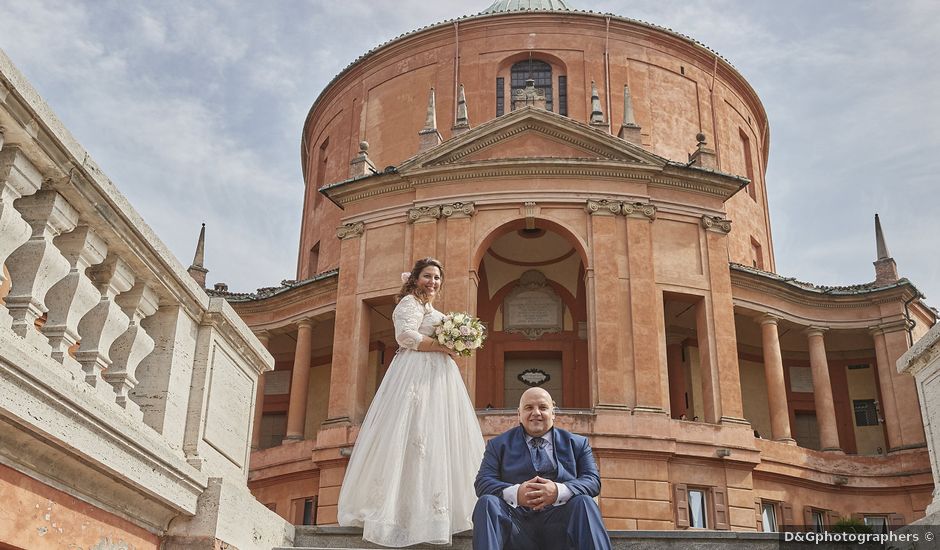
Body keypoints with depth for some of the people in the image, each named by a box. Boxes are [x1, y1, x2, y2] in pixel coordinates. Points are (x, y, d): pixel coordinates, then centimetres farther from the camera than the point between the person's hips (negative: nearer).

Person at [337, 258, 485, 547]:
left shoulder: (433, 310, 26)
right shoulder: (410, 302, -2)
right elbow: (406, 336, -17)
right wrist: (443, 346, -15)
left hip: (438, 377, 10)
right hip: (417, 376, -10)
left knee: (438, 440, 3)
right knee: (415, 438, -14)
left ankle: (434, 508, 2)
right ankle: (402, 510, -15)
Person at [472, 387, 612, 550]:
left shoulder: (577, 443, 19)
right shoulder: (498, 445, 19)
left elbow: (593, 481, 5)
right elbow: (482, 483, 5)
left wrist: (558, 491, -17)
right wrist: (516, 493, -17)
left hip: (558, 522, 0)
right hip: (517, 521, 0)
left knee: (584, 503, -29)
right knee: (487, 502, -27)